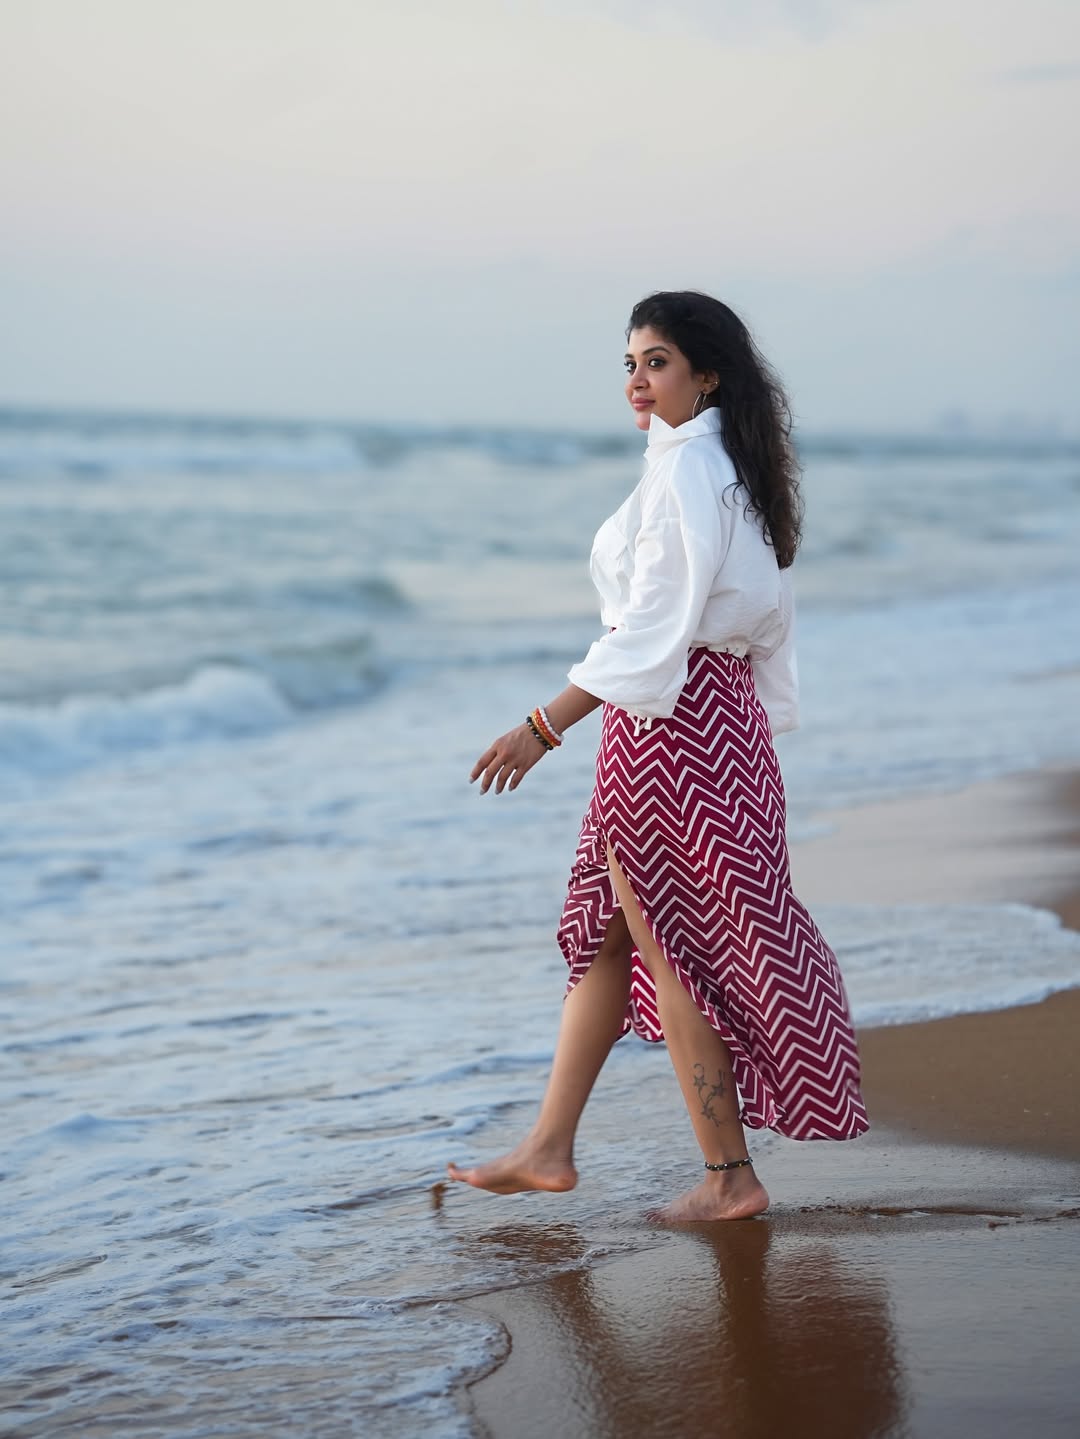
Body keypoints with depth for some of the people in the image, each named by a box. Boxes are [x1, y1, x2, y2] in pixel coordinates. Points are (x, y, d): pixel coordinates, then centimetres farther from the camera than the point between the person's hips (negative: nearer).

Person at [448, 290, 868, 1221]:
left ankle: (730, 1176, 7)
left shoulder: (685, 472, -17)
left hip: (670, 718, -10)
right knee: (605, 930, 14)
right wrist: (759, 728, 22)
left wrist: (542, 728, -22)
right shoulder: (731, 471, 13)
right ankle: (549, 1150, 21)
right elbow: (768, 619, 17)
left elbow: (654, 627, -23)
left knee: (668, 943, -1)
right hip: (724, 715, 10)